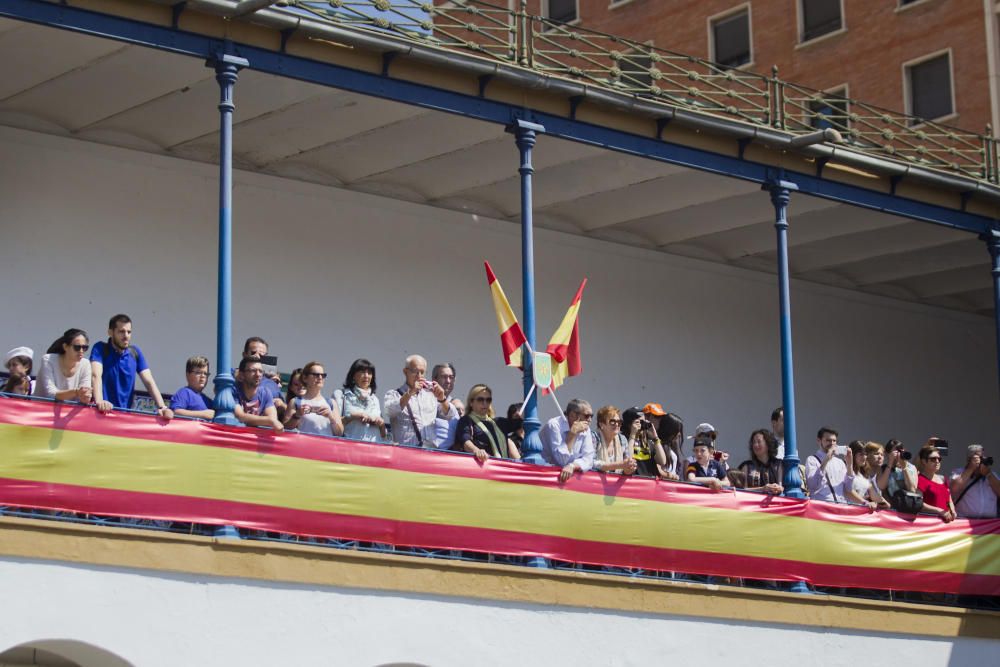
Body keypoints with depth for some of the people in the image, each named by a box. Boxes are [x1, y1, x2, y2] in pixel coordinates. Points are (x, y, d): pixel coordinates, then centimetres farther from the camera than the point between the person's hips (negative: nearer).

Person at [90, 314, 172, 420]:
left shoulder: (135, 352, 6)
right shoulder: (100, 349, -6)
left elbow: (149, 382, 1)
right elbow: (96, 375, -22)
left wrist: (162, 407, -15)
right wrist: (99, 401, -40)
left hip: (125, 413, 3)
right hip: (103, 412, -3)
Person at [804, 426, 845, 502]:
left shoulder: (839, 462, 18)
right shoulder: (812, 460, 3)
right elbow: (812, 485, -13)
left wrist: (849, 463, 3)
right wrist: (825, 461, -14)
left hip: (840, 504, 4)